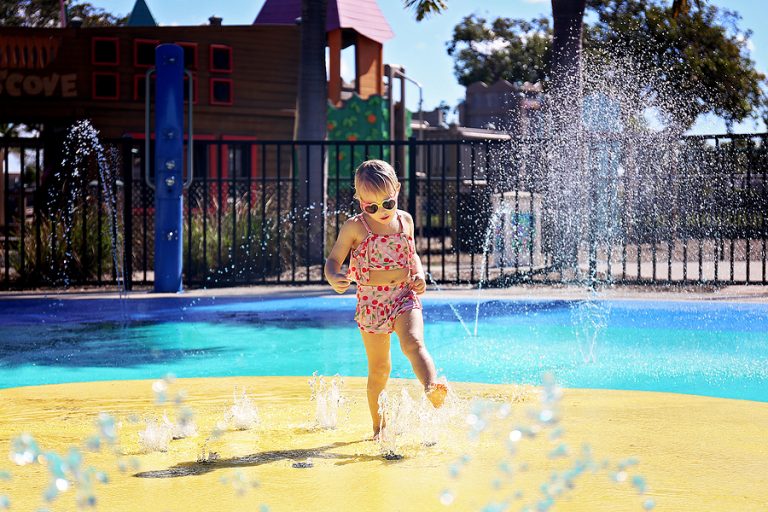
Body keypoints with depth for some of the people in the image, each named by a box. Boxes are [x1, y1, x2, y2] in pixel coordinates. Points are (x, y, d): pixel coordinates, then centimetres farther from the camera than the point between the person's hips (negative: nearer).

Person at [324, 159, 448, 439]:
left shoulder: (405, 221, 6)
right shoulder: (354, 227, -4)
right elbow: (333, 260, 0)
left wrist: (419, 275, 1)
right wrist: (334, 278, -22)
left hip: (405, 296, 1)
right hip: (371, 301, -1)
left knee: (413, 343, -27)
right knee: (379, 369, 6)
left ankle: (432, 387, -50)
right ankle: (378, 425, 19)